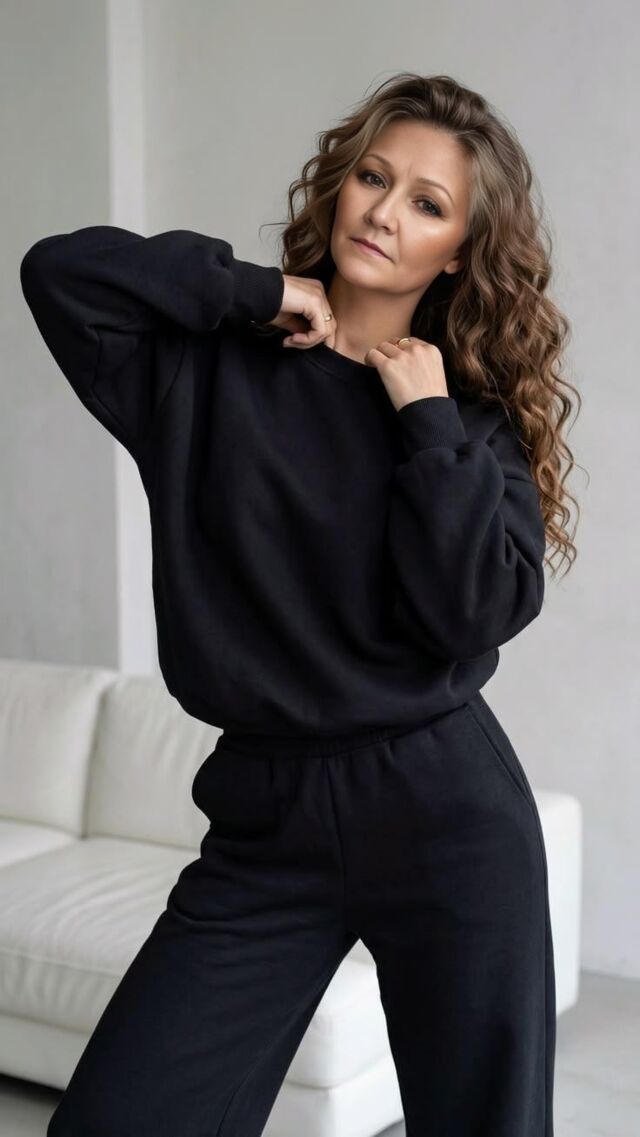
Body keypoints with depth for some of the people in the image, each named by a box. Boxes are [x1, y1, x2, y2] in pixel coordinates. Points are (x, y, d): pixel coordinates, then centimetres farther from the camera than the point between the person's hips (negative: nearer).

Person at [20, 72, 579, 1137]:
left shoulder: (478, 416, 4)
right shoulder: (213, 366, 3)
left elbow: (480, 614, -9)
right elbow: (60, 272, -12)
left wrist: (430, 420, -10)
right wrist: (259, 290, -8)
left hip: (447, 810, 0)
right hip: (266, 819, 0)